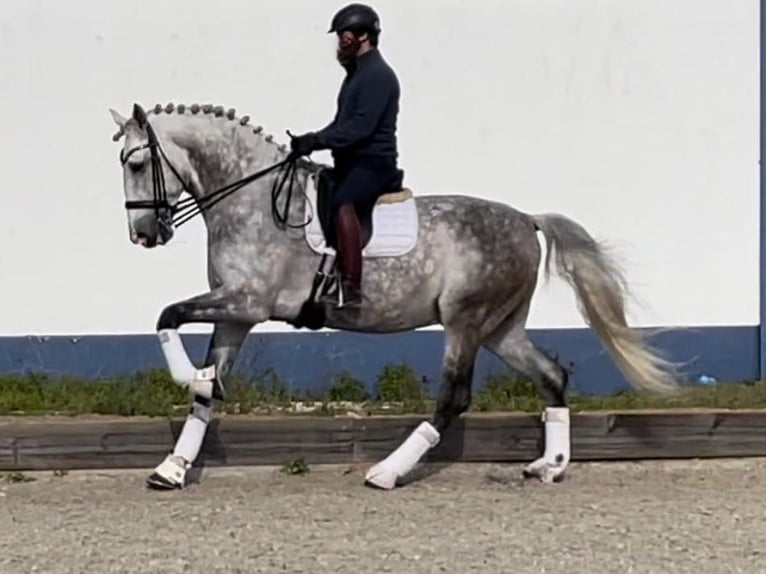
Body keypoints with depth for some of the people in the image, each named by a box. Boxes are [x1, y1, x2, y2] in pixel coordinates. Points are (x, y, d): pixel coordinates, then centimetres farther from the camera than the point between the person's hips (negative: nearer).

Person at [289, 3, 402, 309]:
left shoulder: (378, 76, -11)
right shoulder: (355, 74, 20)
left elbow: (361, 127, -21)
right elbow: (342, 123, 21)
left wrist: (317, 140, -24)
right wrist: (310, 142, 5)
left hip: (374, 163, -11)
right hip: (350, 162, 11)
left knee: (341, 202, -34)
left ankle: (352, 289, -41)